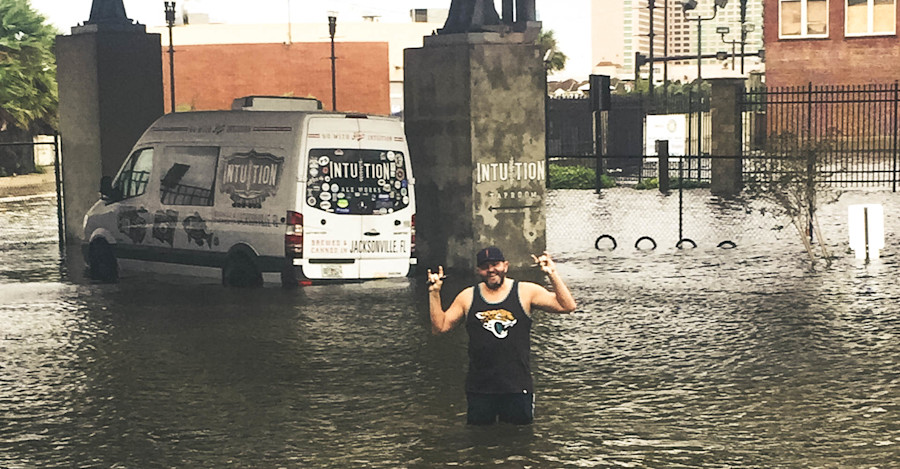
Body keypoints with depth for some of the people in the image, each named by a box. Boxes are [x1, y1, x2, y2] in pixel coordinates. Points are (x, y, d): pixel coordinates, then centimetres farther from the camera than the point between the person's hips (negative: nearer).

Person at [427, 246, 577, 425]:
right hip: (479, 388, 1)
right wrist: (434, 293, 2)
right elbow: (440, 327, 9)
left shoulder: (526, 292, 1)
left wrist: (553, 275, -14)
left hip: (517, 387, -1)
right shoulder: (467, 297, 7)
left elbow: (568, 306, -5)